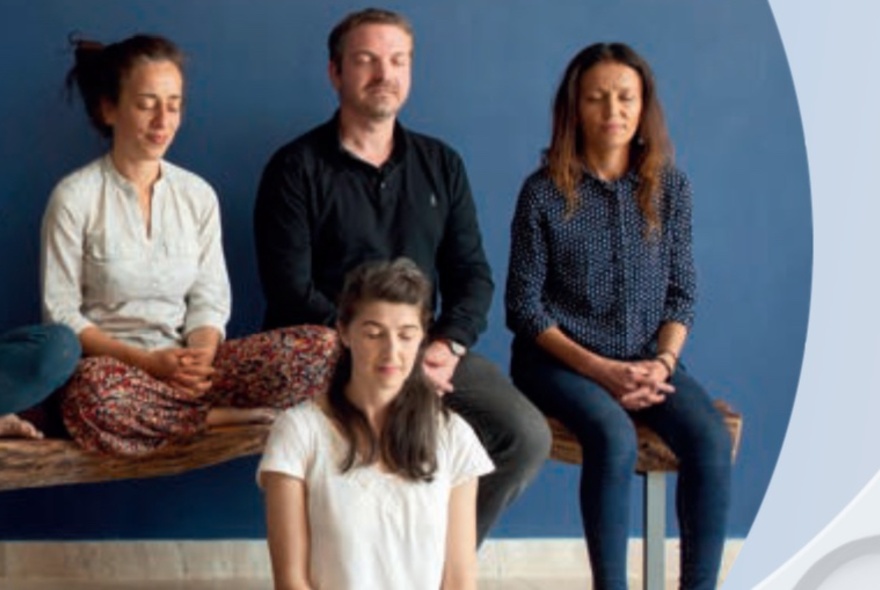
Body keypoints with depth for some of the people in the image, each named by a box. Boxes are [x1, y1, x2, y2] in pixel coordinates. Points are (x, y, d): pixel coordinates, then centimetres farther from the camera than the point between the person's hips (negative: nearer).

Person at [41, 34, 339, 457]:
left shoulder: (198, 195, 9)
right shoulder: (74, 198, -3)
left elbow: (209, 301, 7)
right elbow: (60, 314, -4)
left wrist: (199, 357, -15)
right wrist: (148, 361, -16)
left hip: (187, 363, 3)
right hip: (110, 363, -3)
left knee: (324, 346, -17)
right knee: (93, 393, -43)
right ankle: (228, 416, -20)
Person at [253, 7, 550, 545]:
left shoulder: (441, 164, 14)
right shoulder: (296, 168, 0)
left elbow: (473, 273, 10)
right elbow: (291, 292, -7)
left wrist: (448, 346, -9)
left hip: (427, 347, 5)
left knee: (527, 436, -18)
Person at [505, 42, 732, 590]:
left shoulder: (671, 187, 5)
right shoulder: (544, 191, -4)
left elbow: (682, 293, 8)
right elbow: (524, 305, -4)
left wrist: (662, 362, -11)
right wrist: (601, 369, -14)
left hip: (647, 358, 3)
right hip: (560, 360, -3)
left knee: (711, 438, -24)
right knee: (615, 437, -32)